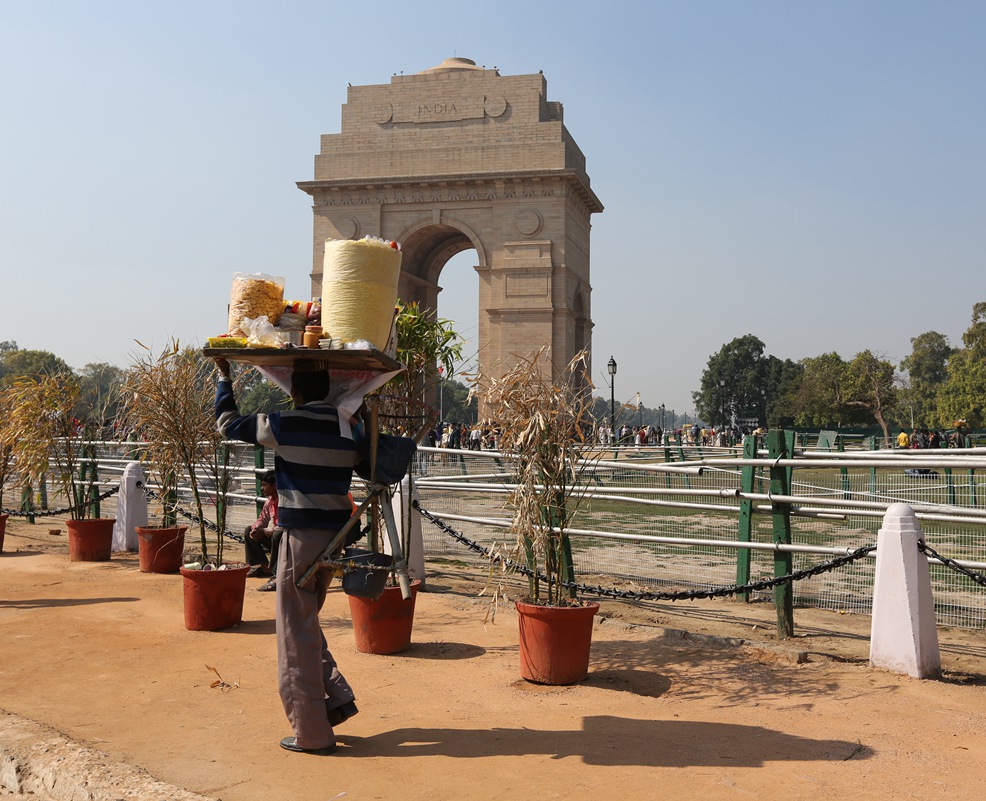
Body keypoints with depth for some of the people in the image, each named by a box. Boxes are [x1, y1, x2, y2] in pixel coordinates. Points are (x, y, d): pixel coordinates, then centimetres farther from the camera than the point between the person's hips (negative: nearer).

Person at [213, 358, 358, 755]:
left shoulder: (286, 424, -11)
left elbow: (227, 423, 1)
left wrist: (224, 378, 16)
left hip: (302, 535, -6)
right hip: (336, 534, 6)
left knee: (297, 633, 3)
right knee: (305, 621, 23)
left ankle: (312, 733, 9)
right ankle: (337, 696, 16)